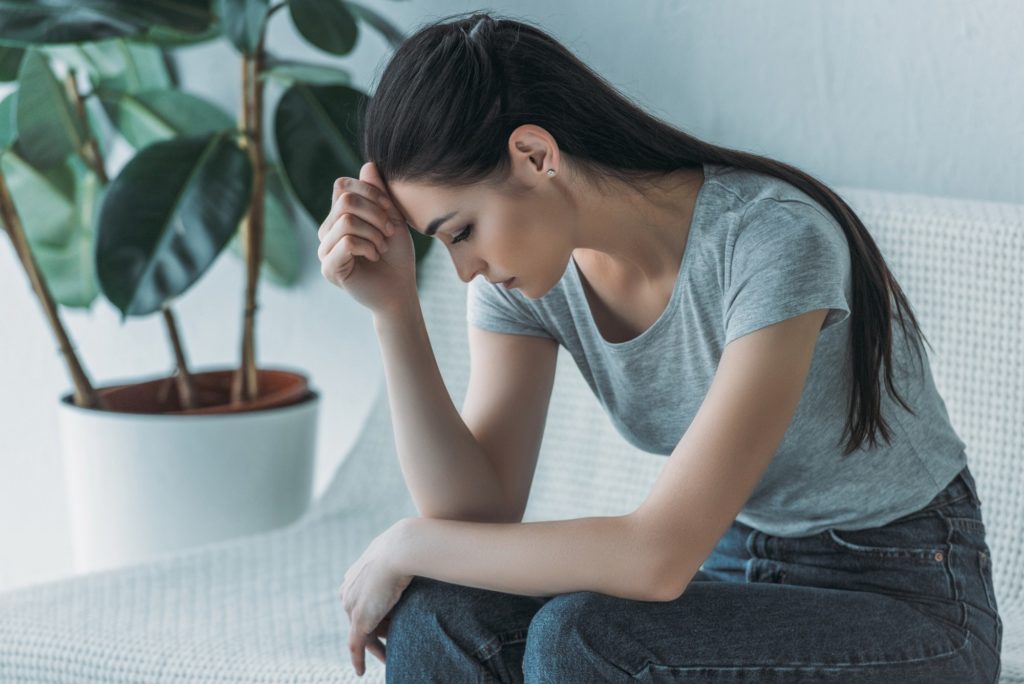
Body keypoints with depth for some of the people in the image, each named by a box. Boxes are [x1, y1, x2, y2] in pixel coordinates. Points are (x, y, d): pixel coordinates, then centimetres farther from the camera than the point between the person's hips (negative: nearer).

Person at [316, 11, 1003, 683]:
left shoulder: (773, 240, -27)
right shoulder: (524, 274, -6)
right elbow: (480, 517, -12)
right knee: (441, 615, -20)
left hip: (906, 604, -6)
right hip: (737, 571, 6)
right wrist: (395, 309, -20)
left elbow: (659, 557, -31)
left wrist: (413, 544, -20)